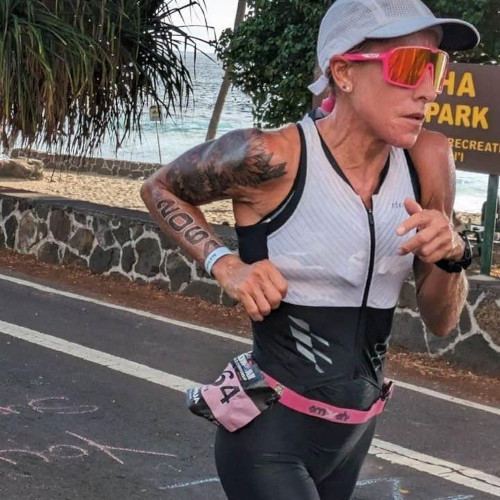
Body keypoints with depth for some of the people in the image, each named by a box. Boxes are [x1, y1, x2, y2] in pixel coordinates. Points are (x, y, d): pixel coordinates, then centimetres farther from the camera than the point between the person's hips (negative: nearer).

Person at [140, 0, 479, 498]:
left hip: (355, 432, 6)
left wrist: (450, 255, -16)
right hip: (270, 431, -6)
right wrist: (225, 265, -14)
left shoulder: (426, 160, -4)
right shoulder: (273, 156, -19)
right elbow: (160, 188, 0)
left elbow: (439, 320, 4)